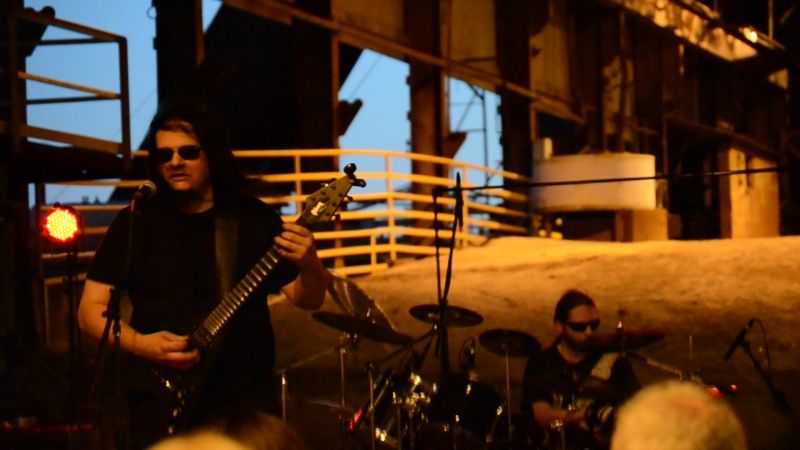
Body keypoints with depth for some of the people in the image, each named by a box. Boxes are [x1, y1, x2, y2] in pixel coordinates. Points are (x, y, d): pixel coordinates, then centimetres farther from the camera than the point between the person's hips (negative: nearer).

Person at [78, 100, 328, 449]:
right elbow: (90, 309, 4)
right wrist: (138, 343, -13)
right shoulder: (137, 222, 3)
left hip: (246, 400, 0)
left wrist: (309, 265, -18)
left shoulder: (254, 218, 5)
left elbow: (308, 299, 4)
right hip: (161, 403, 0)